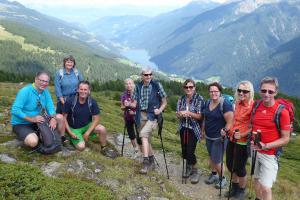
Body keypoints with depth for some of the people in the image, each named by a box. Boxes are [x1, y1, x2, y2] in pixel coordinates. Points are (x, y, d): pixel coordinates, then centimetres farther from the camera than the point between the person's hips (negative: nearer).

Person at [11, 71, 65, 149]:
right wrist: (32, 119, -30)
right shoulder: (25, 91, -20)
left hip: (38, 122, 6)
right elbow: (15, 110, -25)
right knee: (33, 142, -33)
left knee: (60, 117, -8)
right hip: (21, 124, -6)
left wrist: (53, 118, -24)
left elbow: (50, 107, -3)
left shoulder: (45, 91, -2)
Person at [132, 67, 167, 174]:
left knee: (143, 134, -26)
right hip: (141, 115, 5)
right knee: (147, 139, 12)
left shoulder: (157, 85, -2)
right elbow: (135, 103, 12)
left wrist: (159, 110, -15)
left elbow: (164, 102, 3)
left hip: (152, 115, -5)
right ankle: (151, 162, 28)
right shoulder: (138, 87, 8)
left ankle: (146, 162, -22)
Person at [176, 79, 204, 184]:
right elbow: (178, 114, 5)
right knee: (184, 151, 8)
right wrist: (181, 114, -18)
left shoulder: (199, 99, -9)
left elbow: (200, 116, -12)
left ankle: (195, 171, 17)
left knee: (190, 151, -8)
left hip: (194, 129, -4)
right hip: (183, 128, 5)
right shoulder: (181, 99, 5)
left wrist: (188, 112, -24)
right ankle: (189, 168, 35)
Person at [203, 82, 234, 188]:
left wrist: (225, 133, -24)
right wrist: (203, 130, 16)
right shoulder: (207, 103, 5)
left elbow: (230, 122, -20)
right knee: (211, 157, 18)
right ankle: (213, 175, 38)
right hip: (208, 137, 7)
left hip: (219, 138, -7)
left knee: (216, 160, -1)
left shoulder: (225, 104, -17)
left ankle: (222, 178, 22)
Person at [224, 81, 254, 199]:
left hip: (243, 141, -7)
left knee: (239, 168, 9)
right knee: (230, 164, 18)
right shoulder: (237, 103, 5)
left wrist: (242, 135, -25)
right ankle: (235, 187, 42)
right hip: (232, 138, 7)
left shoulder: (253, 106, -18)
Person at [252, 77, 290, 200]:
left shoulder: (282, 111, -17)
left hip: (270, 154, -5)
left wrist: (266, 146, -23)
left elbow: (286, 139, -14)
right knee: (256, 179, 20)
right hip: (254, 150, 5)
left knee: (265, 187, -5)